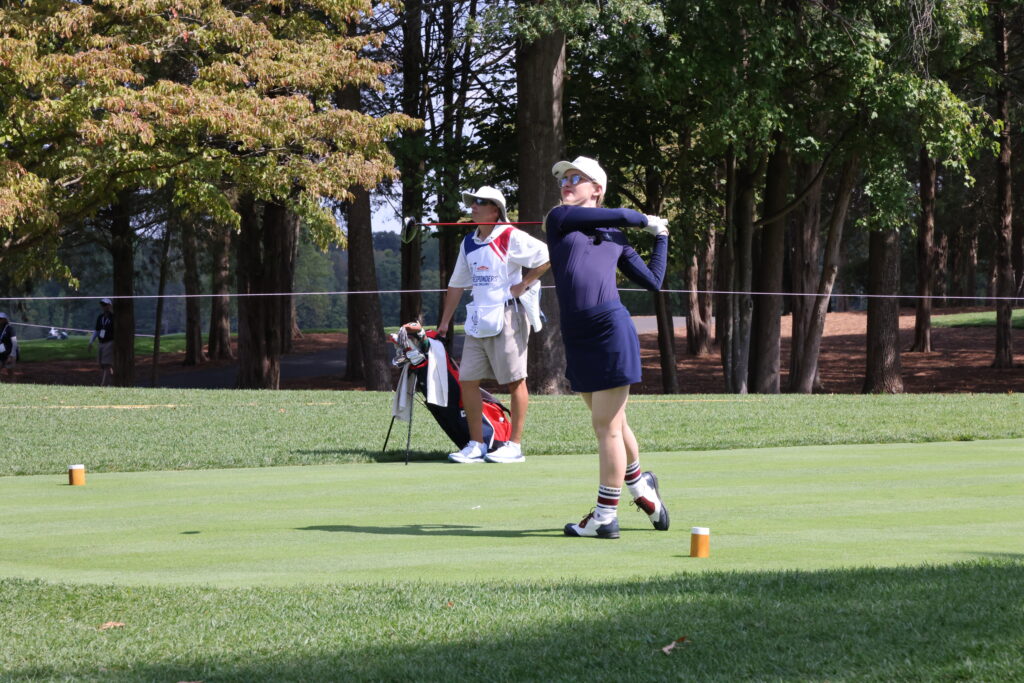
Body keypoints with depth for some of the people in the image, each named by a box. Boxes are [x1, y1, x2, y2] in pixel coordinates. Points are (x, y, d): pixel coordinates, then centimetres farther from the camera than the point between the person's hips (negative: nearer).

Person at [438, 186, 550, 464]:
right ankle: (476, 445, 10)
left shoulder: (511, 238, -9)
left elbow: (547, 257, -13)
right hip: (477, 320, 8)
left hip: (506, 316, -8)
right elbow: (457, 284, 21)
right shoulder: (468, 243, 14)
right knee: (467, 380, 3)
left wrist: (523, 284, -12)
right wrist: (444, 322, 20)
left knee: (515, 381, -2)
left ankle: (515, 446, 2)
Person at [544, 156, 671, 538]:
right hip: (577, 339, 2)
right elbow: (619, 215, 1)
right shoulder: (559, 219, 10)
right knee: (610, 423, 13)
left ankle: (605, 517, 3)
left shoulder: (615, 238, 13)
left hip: (612, 330, -2)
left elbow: (653, 281, 16)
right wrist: (646, 220, 18)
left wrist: (661, 237, 23)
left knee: (607, 426, -3)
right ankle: (641, 486, 35)